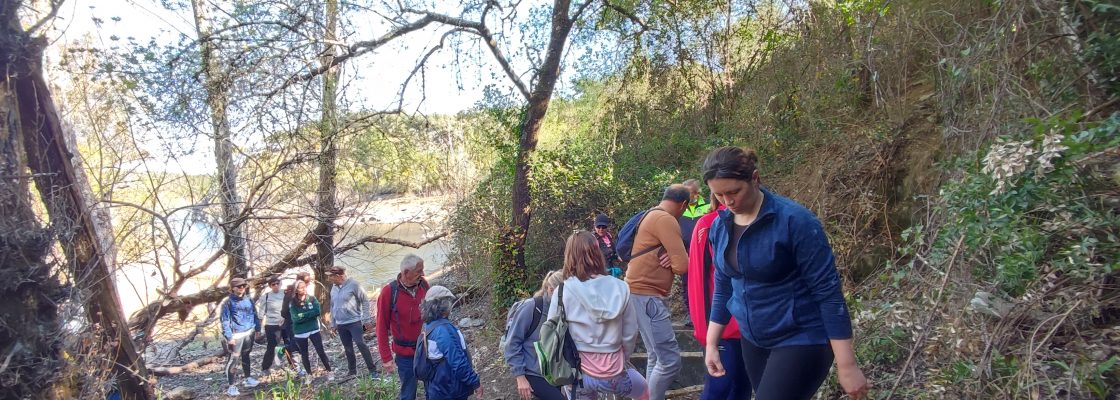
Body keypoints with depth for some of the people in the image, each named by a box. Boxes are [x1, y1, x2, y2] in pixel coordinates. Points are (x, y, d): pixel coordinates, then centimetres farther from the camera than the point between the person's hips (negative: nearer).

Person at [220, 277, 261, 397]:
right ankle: (231, 386, 0)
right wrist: (229, 336, -17)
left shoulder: (249, 300, 7)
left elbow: (254, 314, 15)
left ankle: (248, 379, 32)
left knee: (246, 356, 19)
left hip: (249, 333, 5)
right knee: (233, 359, -6)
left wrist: (257, 328, 10)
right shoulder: (228, 302, -9)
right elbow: (225, 320, -11)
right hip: (236, 334, -5)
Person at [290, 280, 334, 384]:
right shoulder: (293, 303, -5)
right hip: (300, 333, 0)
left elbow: (318, 311, -14)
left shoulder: (312, 299, -2)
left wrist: (303, 315, -16)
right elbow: (295, 318, -14)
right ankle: (308, 375, 25)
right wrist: (310, 314, -17)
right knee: (304, 354, 11)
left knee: (321, 351, -3)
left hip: (313, 330, 0)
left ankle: (329, 372, 8)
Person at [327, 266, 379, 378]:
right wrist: (333, 323, 19)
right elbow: (332, 307, 18)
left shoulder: (353, 285, -13)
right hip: (341, 325, 6)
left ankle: (372, 369, -4)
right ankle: (352, 370, 25)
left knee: (361, 345, -11)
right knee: (348, 348, 12)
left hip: (354, 322, -6)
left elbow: (365, 301, -9)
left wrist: (366, 320, -11)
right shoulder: (333, 289, 7)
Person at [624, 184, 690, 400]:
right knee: (670, 359, -12)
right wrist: (673, 261, 3)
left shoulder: (650, 216, 17)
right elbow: (682, 266, -19)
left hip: (643, 294, 11)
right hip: (646, 296, -11)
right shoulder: (665, 220, -15)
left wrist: (672, 258, -4)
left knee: (657, 358, 14)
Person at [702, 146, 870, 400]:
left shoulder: (794, 220, -19)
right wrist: (711, 344, 11)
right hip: (753, 341, 7)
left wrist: (847, 365, -17)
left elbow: (828, 291, -17)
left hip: (801, 340, -6)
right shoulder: (719, 227, 0)